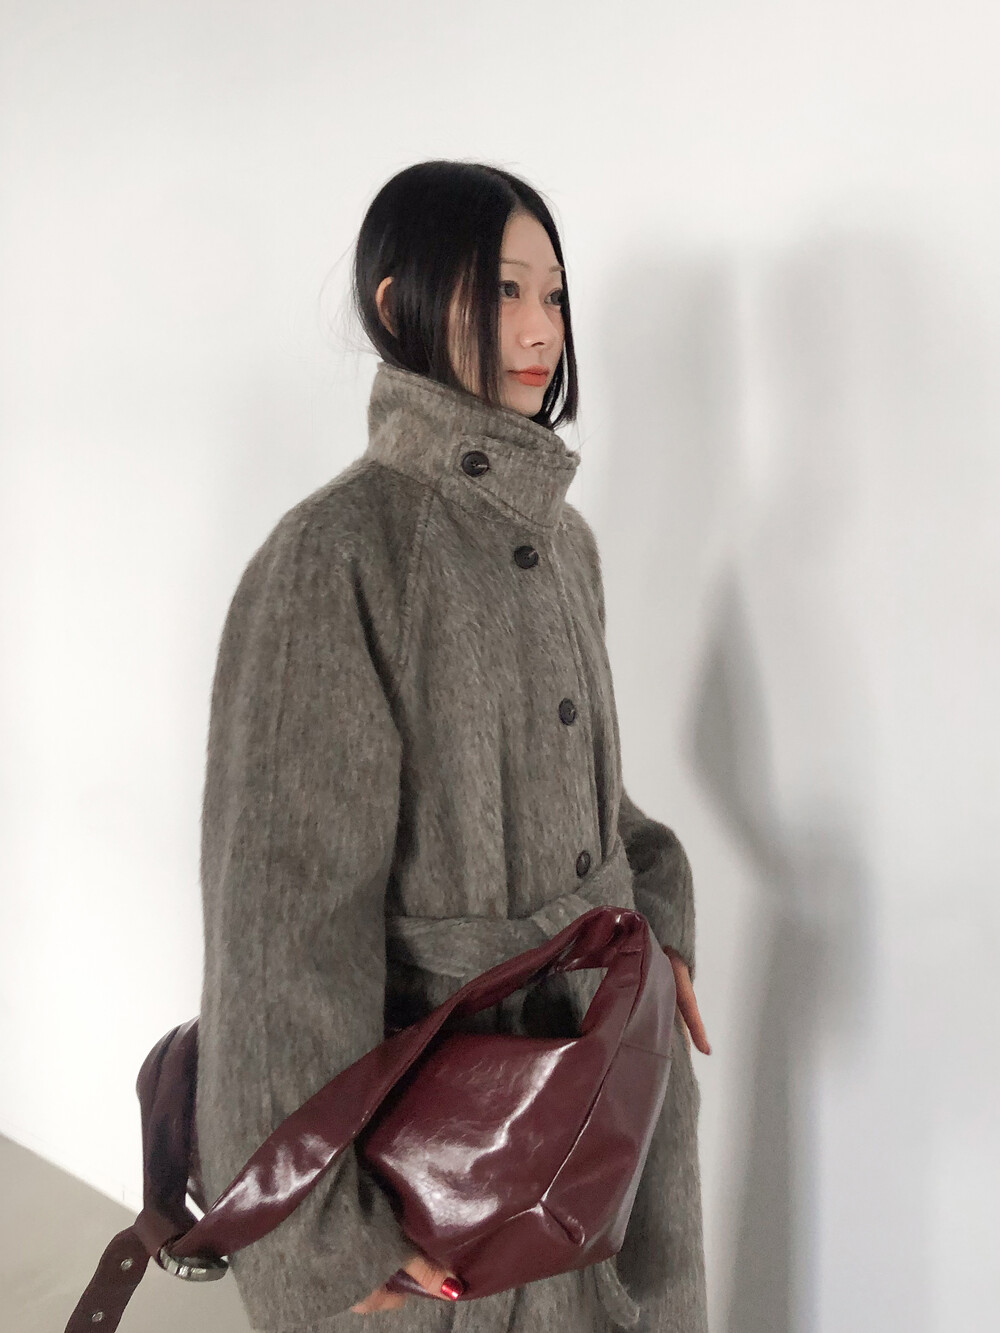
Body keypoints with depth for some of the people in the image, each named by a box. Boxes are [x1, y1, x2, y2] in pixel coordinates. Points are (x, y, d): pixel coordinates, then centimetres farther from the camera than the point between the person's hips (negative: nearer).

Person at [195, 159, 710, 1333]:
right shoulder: (335, 554, -20)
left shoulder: (562, 538, 3)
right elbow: (285, 900, -21)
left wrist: (660, 918, 6)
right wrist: (330, 1224, -19)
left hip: (619, 1058, 7)